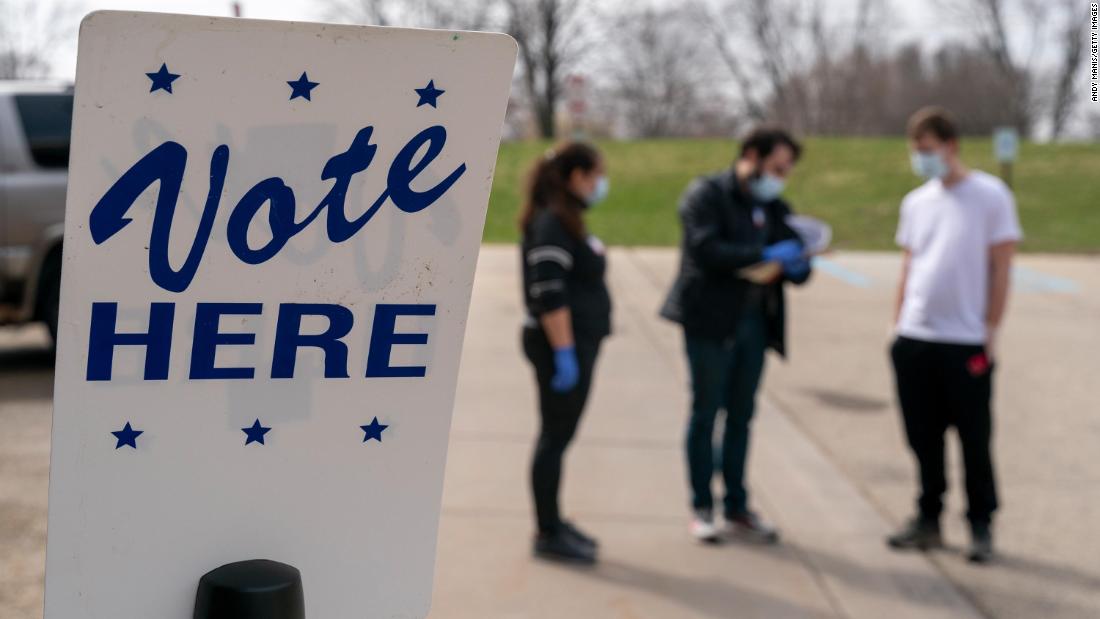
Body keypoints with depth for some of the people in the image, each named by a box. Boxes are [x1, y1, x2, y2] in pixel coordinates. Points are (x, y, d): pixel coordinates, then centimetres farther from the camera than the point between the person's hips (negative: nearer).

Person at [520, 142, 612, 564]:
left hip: (578, 343, 10)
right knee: (556, 436, -3)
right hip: (562, 344, -10)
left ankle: (553, 522, 25)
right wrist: (564, 353, -25)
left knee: (559, 435, 15)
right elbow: (548, 295, -23)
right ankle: (548, 535, 4)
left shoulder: (566, 220, 15)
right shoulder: (551, 224, -16)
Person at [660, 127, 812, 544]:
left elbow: (796, 267, 15)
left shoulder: (775, 209, 14)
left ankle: (737, 507, 20)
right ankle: (701, 508, 10)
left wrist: (797, 266, -9)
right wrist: (765, 256, -23)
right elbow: (706, 248, -19)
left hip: (754, 322, 6)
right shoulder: (706, 194, -5)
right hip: (710, 320, -6)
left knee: (741, 416, 11)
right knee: (706, 413, 1)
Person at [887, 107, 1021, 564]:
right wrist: (898, 325, 11)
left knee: (974, 440, 3)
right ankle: (928, 519, 22)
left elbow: (1000, 270, -5)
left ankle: (981, 526, 15)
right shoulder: (916, 203, 11)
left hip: (966, 342, -5)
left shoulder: (991, 196, -4)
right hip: (914, 339, 5)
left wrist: (990, 331, -9)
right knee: (923, 437, 10)